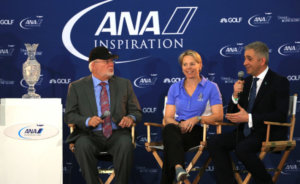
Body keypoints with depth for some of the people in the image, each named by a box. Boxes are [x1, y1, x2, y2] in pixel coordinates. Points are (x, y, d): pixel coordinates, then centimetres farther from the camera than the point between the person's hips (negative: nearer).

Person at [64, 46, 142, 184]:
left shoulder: (124, 84, 15)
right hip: (90, 135, -1)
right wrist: (87, 121, -15)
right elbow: (69, 115, 5)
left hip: (117, 135, 1)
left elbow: (136, 111, 15)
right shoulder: (77, 87, 10)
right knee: (82, 145, -34)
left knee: (126, 144, -33)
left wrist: (131, 118, -10)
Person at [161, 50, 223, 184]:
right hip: (177, 129, 2)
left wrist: (197, 119, -18)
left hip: (198, 131, -2)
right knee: (169, 130, -40)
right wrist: (179, 125, -13)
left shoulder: (211, 87, 8)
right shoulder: (174, 88, 18)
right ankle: (178, 167, -61)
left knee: (170, 145, -37)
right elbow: (168, 117, 11)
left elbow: (218, 116, -1)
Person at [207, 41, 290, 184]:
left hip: (268, 134, -6)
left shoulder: (279, 82, -5)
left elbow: (281, 115, -16)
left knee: (242, 149, -32)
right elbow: (231, 113, 13)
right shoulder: (246, 82, 13)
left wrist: (249, 118, -21)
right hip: (246, 132, 7)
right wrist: (235, 95, -8)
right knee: (214, 143, -13)